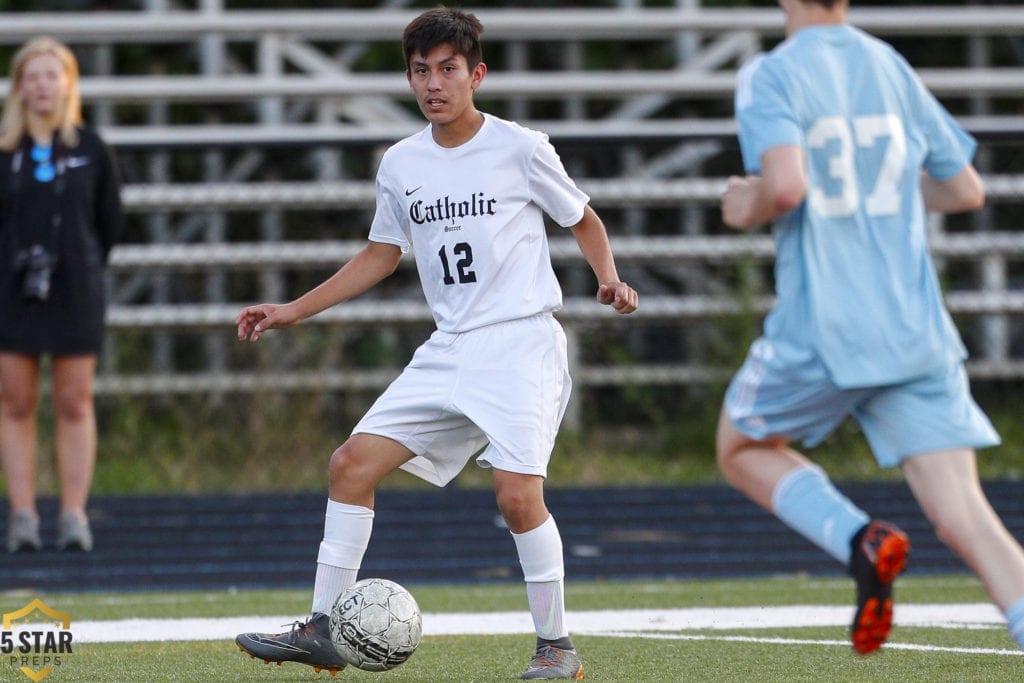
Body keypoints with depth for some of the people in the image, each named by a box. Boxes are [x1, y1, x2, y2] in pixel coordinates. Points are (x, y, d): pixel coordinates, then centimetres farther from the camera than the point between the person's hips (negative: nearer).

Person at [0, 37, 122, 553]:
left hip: (76, 293, 0)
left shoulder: (91, 151, 3)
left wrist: (85, 271, 3)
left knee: (74, 405, 1)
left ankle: (74, 516, 5)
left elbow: (108, 221, 10)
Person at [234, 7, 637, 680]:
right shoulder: (401, 164, 8)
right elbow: (382, 254, 23)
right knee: (352, 464, -2)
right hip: (448, 349, 6)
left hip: (522, 342, -6)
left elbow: (584, 220, 7)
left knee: (518, 493, -19)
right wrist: (293, 311, 20)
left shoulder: (520, 148, -6)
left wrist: (610, 280, -13)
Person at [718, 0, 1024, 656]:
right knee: (964, 517, -2)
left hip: (823, 332, -4)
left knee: (742, 451, 23)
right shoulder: (892, 68, 12)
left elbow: (786, 186, -23)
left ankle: (861, 539, -4)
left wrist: (748, 208, -1)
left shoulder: (770, 76, -6)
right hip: (917, 329, 4)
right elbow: (966, 190, 18)